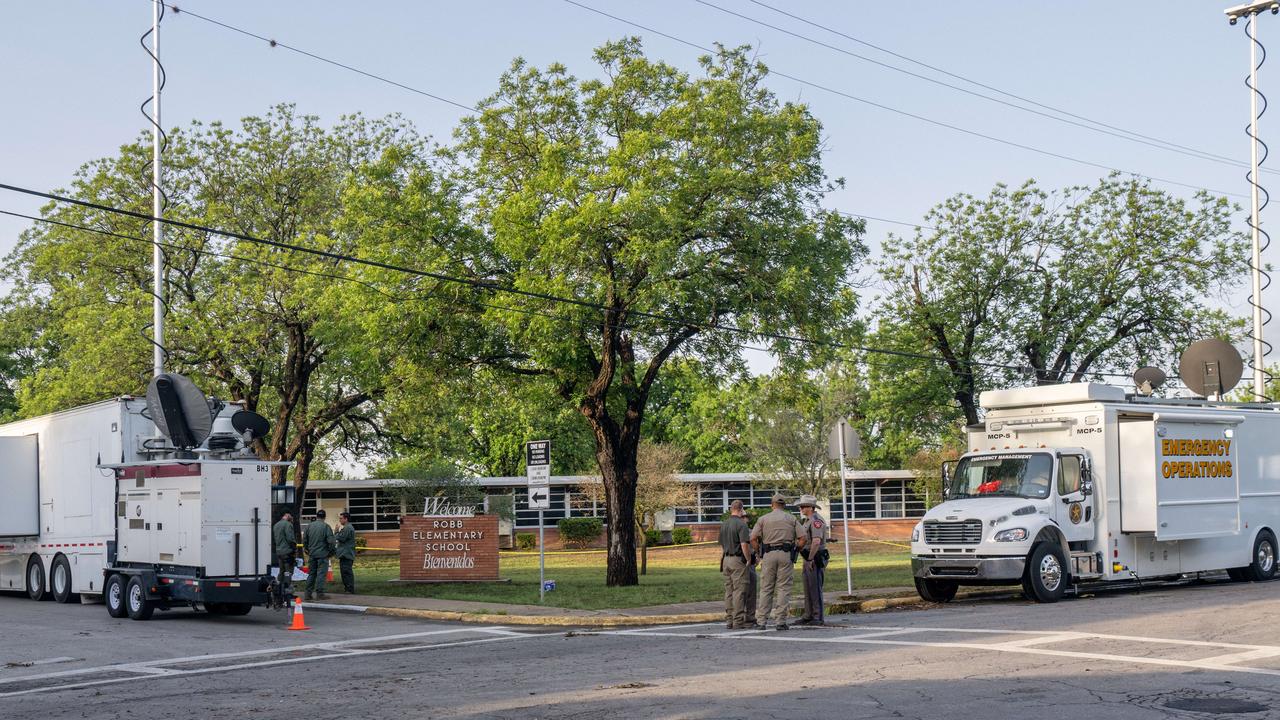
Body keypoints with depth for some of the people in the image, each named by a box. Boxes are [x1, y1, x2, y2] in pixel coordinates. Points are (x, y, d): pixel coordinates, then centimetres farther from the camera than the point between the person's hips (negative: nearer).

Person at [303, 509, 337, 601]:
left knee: (311, 573, 11)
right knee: (321, 573, -1)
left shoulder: (309, 526, 5)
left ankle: (308, 593, 12)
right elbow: (331, 541, -14)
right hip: (322, 554, -5)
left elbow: (304, 540, 10)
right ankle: (319, 593, -3)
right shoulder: (326, 526, -11)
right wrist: (331, 551, 0)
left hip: (312, 554, 5)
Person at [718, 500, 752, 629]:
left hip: (726, 560, 7)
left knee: (729, 590, 10)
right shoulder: (741, 524, -12)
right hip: (738, 560, -7)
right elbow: (744, 544, -19)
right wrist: (749, 559, -10)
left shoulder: (723, 524, 12)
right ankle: (738, 621, -6)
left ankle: (729, 620, 11)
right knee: (739, 590, -5)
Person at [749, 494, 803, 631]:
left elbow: (753, 539, -1)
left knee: (766, 588, 5)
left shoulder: (763, 519, 8)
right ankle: (780, 621, -4)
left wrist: (760, 552, 11)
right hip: (786, 555, -1)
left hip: (768, 554, 1)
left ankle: (761, 621, 3)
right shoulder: (791, 518, 9)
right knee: (783, 588, 1)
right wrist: (795, 551, 12)